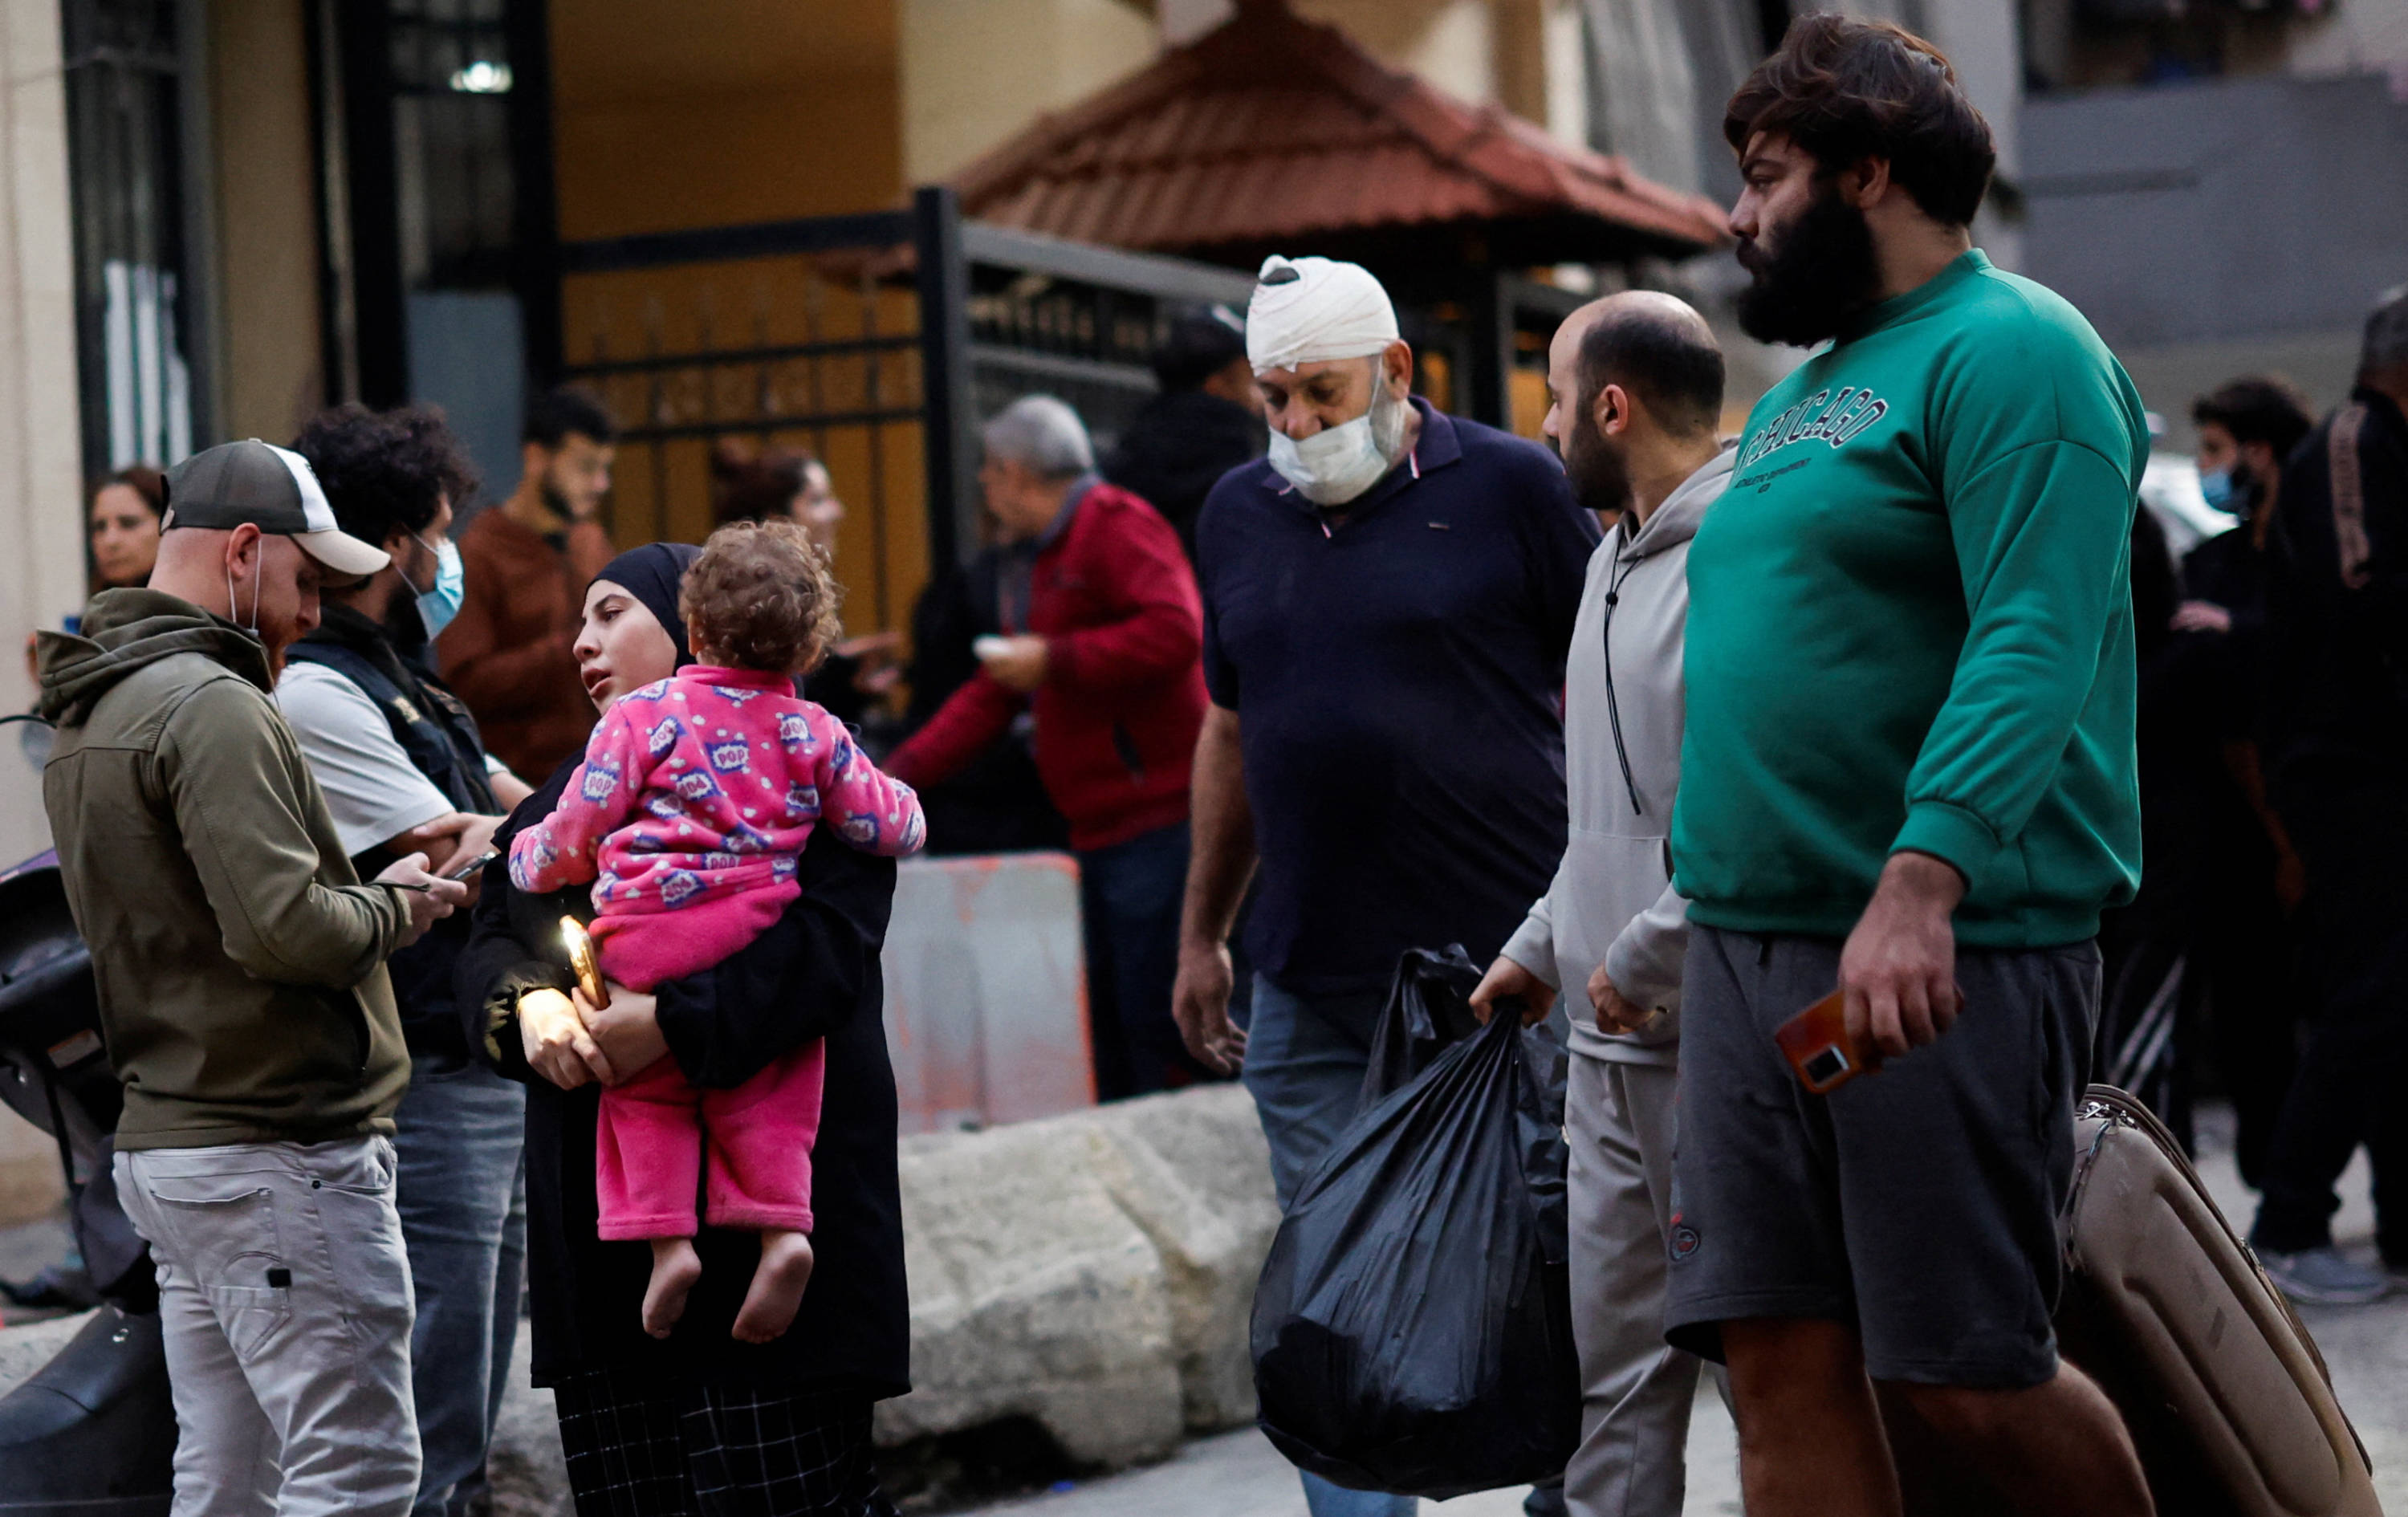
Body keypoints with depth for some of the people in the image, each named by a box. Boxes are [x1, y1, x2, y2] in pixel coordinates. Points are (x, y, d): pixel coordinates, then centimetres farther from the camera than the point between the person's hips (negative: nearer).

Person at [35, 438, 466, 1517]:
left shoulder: (88, 720, 17)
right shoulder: (209, 704, -15)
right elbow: (284, 930, -24)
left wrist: (360, 892, 12)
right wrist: (394, 910, -6)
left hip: (164, 1139, 10)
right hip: (277, 1153, -10)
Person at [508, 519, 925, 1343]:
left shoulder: (644, 715, 2)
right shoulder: (814, 733, 8)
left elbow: (575, 836, 5)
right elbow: (890, 828, 13)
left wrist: (528, 857, 27)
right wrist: (900, 803, 37)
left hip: (645, 942, -2)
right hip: (758, 935, 2)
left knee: (647, 1088, 11)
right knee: (763, 1091, 13)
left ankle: (666, 1235, 1)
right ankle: (781, 1225, -2)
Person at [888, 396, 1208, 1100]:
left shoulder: (1118, 528, -8)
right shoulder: (1032, 559, 23)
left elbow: (1175, 633, -24)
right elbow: (992, 697, 26)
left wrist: (1053, 661, -15)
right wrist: (901, 771, 16)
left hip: (1155, 818, -10)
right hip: (1103, 826, 10)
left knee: (1158, 1021, -10)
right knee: (1112, 1023, 12)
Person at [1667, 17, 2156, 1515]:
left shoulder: (2008, 353, -7)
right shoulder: (1799, 396, 22)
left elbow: (2033, 646, -19)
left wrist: (1920, 881, -30)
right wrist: (1673, 909, 22)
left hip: (1950, 952, -8)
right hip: (1748, 946, 8)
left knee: (1966, 1379, -6)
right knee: (1783, 1367, 2)